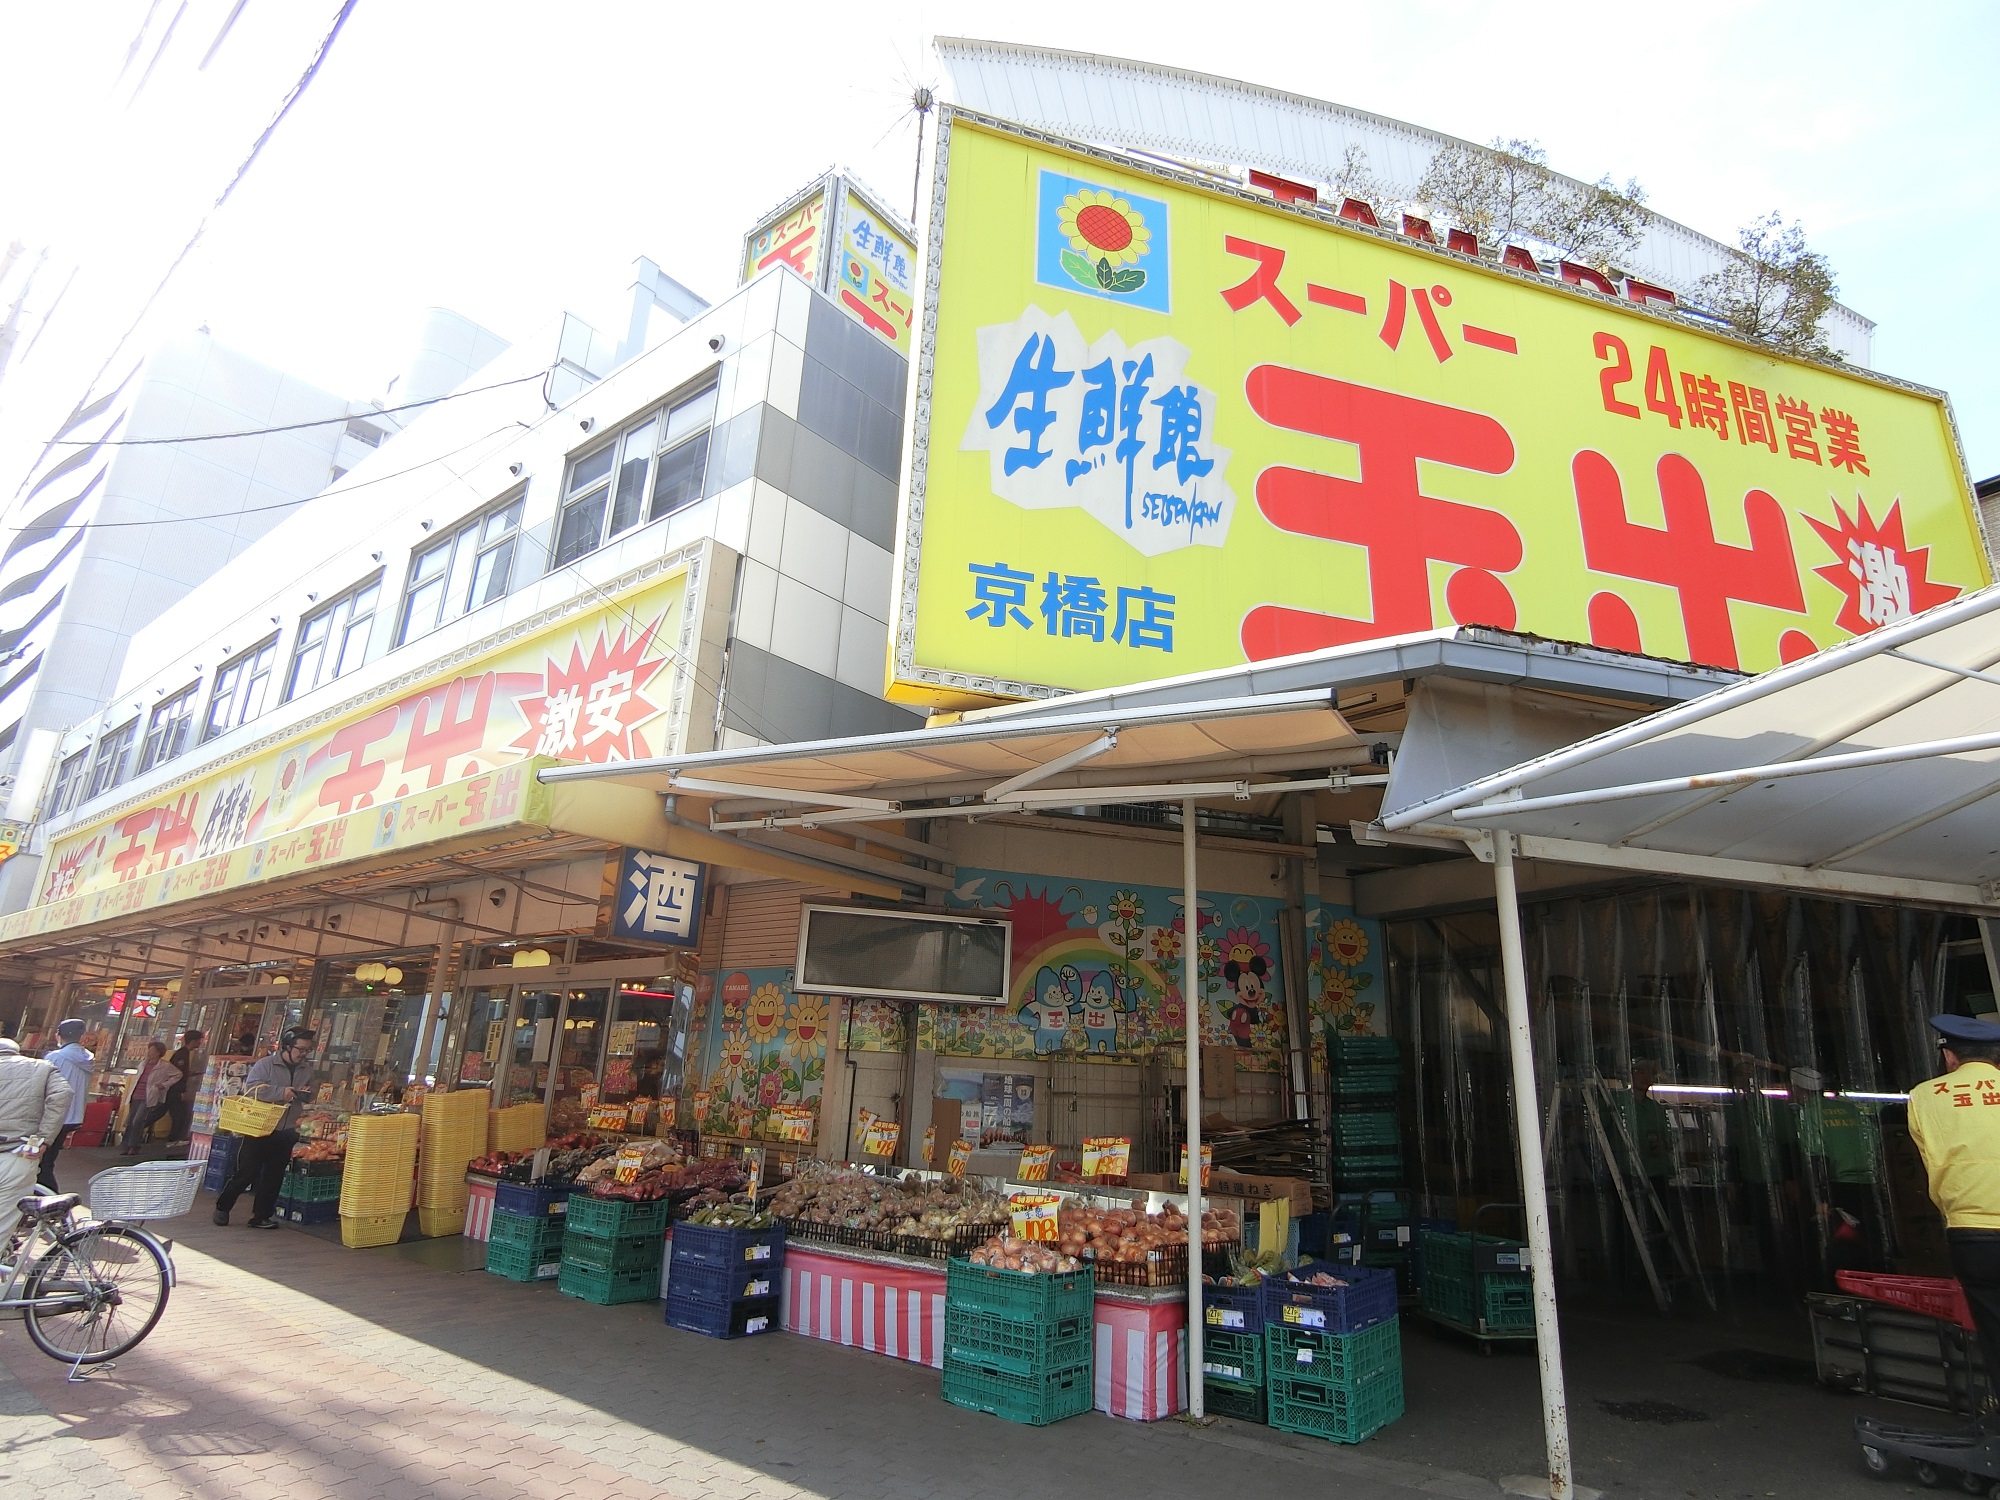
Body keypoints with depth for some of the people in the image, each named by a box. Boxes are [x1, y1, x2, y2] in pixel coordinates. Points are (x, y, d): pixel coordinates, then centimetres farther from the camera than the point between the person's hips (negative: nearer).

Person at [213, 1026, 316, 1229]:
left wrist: (305, 1094, -4)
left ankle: (261, 1216, 19)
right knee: (246, 1172, 2)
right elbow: (251, 1088, -19)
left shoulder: (307, 1070, 8)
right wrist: (281, 1092, -24)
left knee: (274, 1176, 9)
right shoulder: (265, 1065, -8)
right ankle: (222, 1207, 24)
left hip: (286, 1133, 5)